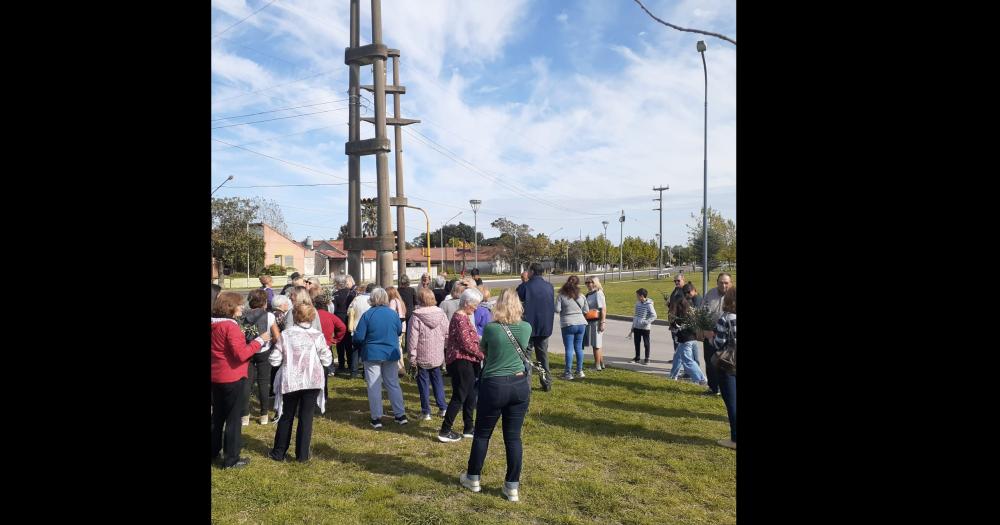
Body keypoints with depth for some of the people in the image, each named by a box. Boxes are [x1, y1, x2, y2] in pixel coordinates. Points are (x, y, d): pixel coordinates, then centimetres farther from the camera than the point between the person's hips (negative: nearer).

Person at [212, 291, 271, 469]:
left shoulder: (214, 324, 6)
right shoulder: (230, 326, -20)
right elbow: (241, 354, -25)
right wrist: (259, 340, -18)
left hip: (216, 377, 8)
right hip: (232, 378, -8)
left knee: (217, 415, 20)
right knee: (233, 417, 3)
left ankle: (213, 452, 32)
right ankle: (231, 459, 11)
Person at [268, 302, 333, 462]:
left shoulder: (286, 335, -6)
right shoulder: (318, 336, -6)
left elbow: (274, 360, -4)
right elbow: (327, 361, -3)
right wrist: (326, 349, 14)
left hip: (290, 381, 1)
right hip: (312, 382, -1)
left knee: (286, 417, 16)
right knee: (306, 417, 8)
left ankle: (279, 452, 26)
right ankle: (302, 454, 12)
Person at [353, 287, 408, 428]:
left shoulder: (367, 315, -13)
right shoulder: (393, 313, -3)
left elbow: (359, 337, -12)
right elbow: (399, 331, 12)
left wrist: (356, 343, 9)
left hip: (372, 354, -3)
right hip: (391, 353, 3)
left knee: (374, 386, 6)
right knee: (393, 384, 13)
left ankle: (376, 418, 9)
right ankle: (401, 415, 15)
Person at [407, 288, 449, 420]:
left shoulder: (416, 316, -15)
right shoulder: (441, 314, -3)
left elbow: (412, 338, -14)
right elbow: (447, 334, 2)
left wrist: (412, 356, -7)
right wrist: (446, 352, 15)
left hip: (423, 356, -4)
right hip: (438, 355, 4)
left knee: (423, 382, 8)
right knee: (437, 380, 18)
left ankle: (426, 411, 13)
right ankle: (443, 408, 19)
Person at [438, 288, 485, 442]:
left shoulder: (464, 317, 14)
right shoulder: (460, 319, -18)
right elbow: (467, 344, -21)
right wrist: (483, 355, -12)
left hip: (467, 361, 10)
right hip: (461, 361, -10)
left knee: (470, 395, 17)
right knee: (459, 396, -3)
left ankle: (469, 428, 27)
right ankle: (445, 431, 4)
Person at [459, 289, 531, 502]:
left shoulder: (490, 328, -11)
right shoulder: (526, 328, -2)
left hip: (494, 386, -3)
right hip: (521, 385, 3)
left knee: (482, 434, 14)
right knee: (513, 436, 10)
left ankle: (473, 478, 29)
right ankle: (512, 486, 16)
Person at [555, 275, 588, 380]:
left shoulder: (561, 296, -7)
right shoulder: (581, 296, 3)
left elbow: (557, 310, -12)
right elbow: (585, 310, 7)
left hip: (568, 325, -4)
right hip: (581, 323, 4)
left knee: (569, 348, -1)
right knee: (579, 347, 14)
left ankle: (568, 373, -1)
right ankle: (580, 371, 21)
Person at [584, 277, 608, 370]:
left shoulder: (598, 293, -13)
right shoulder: (589, 294, 13)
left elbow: (603, 309, -16)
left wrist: (602, 323, -20)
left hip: (596, 321, -9)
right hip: (590, 322, 9)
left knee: (596, 345, -2)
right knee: (595, 345, 16)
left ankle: (597, 366, 7)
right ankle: (601, 364, 28)